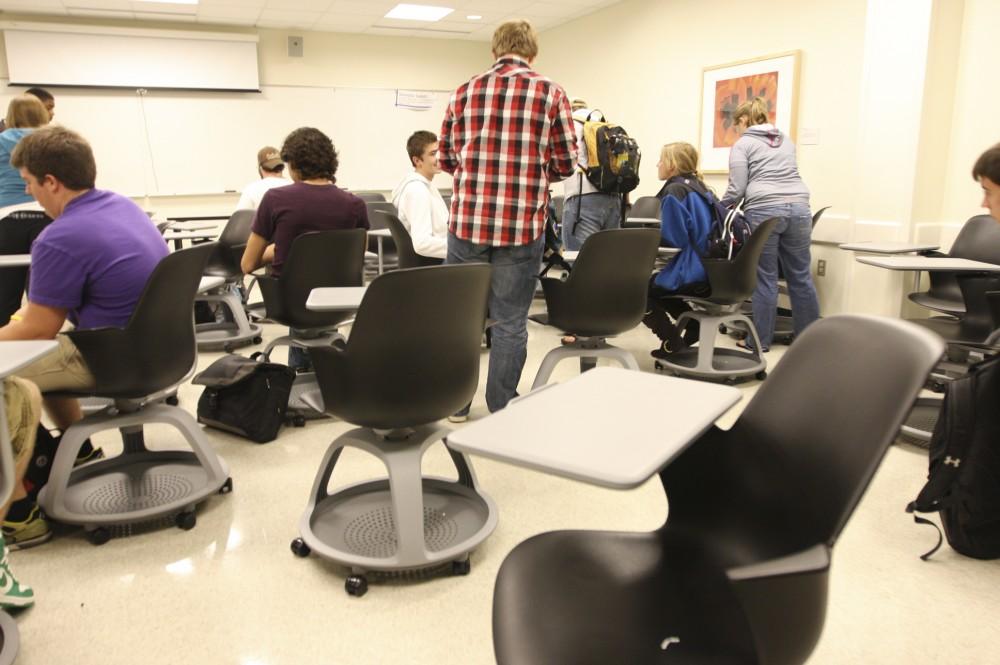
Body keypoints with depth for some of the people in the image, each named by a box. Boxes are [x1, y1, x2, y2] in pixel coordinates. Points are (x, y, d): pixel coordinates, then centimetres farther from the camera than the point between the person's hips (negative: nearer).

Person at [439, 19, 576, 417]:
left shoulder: (465, 93, 7)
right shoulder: (550, 94, 0)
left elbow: (447, 159, 12)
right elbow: (565, 165, 2)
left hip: (467, 222, 2)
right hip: (522, 226, -2)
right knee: (510, 322, 6)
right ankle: (501, 411, 15)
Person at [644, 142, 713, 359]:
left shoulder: (675, 190, -13)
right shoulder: (698, 186, 14)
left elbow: (673, 239, -18)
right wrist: (653, 235, 15)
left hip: (692, 272, -9)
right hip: (710, 269, 9)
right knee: (653, 284, 30)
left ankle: (672, 341, 5)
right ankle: (693, 323, 20)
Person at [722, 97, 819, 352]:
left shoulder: (743, 144, 5)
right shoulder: (786, 140, 23)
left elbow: (737, 189, -3)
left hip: (764, 211, -5)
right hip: (799, 208, 5)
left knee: (765, 277, 1)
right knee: (801, 276, 10)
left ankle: (760, 340, 8)